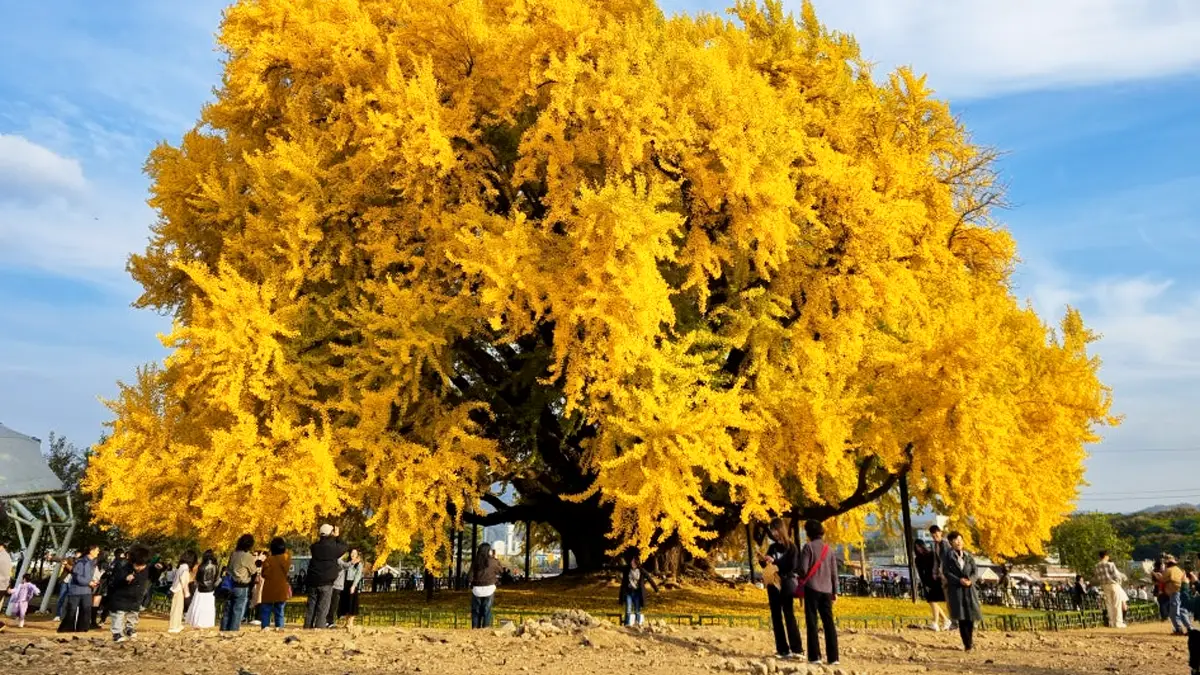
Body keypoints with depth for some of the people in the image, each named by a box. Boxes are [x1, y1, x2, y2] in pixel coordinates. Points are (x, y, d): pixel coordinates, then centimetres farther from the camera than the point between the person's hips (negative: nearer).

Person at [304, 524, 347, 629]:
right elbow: (344, 547, 8)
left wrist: (320, 535, 21)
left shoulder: (315, 546, 3)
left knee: (311, 606, 11)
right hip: (326, 582, -4)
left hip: (313, 581, 4)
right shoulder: (333, 547, -10)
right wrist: (337, 537, 16)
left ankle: (307, 627, 12)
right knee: (322, 608, -1)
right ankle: (319, 628, -7)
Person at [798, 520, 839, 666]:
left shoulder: (808, 547, -6)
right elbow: (834, 571, 10)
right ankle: (833, 657, 5)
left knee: (812, 622, 1)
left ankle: (815, 656, -1)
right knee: (829, 623, 7)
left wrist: (798, 572, 11)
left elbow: (803, 569, -12)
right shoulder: (828, 548, 10)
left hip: (812, 588, -5)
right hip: (826, 590, 5)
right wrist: (835, 591, 15)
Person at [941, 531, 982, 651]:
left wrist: (970, 580, -14)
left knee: (971, 614, 1)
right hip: (955, 588, -4)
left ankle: (970, 640, 20)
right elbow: (945, 572, -5)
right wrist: (959, 580, -17)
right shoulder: (948, 555, 1)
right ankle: (968, 644, -5)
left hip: (969, 588, 4)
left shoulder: (969, 556, 12)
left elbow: (975, 571, 6)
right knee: (961, 616, -8)